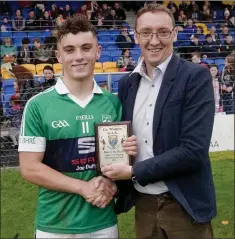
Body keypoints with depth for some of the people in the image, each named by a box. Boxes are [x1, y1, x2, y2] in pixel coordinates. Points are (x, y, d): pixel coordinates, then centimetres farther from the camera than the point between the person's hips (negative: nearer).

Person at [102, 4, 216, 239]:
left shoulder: (196, 76, -12)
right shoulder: (127, 82, 4)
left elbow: (193, 150, -19)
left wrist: (133, 172, -16)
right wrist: (112, 175, -9)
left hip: (183, 204, -4)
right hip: (143, 203, 5)